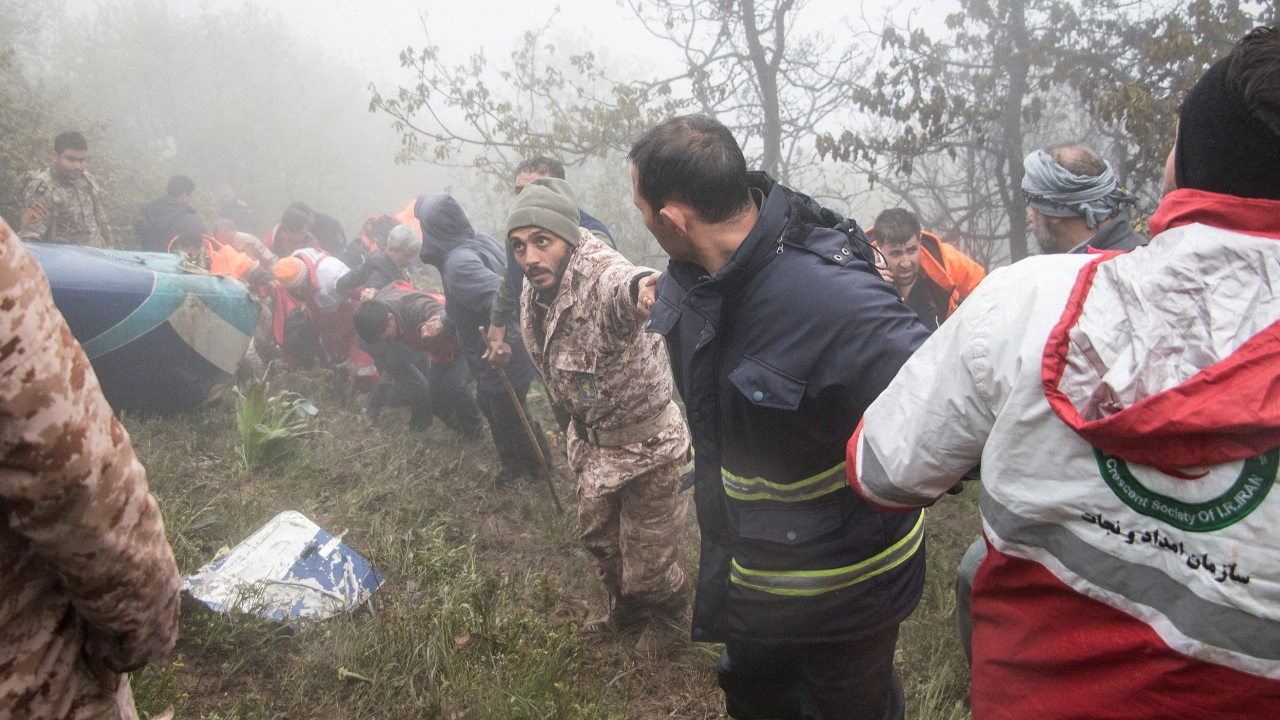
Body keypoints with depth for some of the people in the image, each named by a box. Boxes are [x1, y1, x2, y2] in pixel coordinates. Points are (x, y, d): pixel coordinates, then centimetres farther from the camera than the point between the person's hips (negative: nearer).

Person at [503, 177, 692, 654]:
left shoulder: (600, 275, -33)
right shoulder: (536, 290, -6)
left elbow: (624, 285, -60)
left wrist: (646, 286, -82)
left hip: (645, 442, -8)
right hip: (593, 440, 8)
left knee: (648, 548, 11)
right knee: (597, 534, 26)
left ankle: (663, 618, 41)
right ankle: (625, 608, 52)